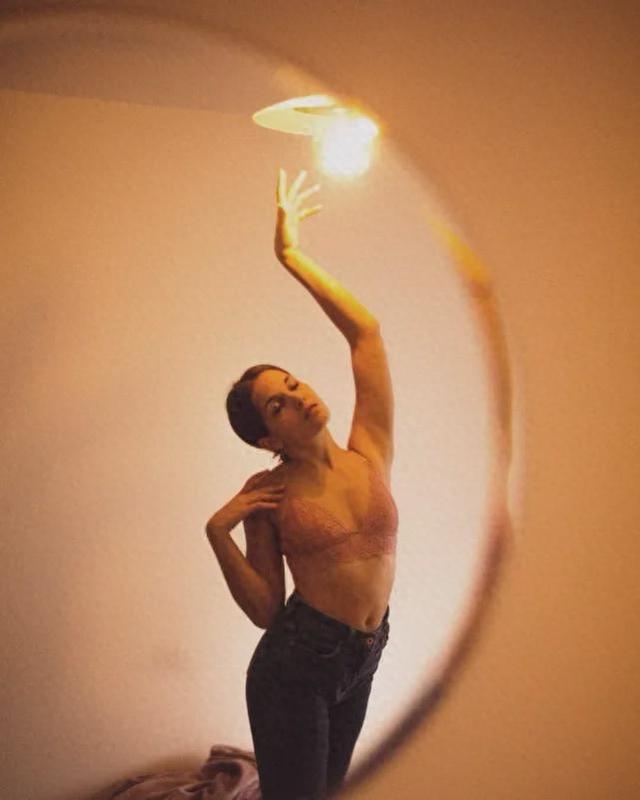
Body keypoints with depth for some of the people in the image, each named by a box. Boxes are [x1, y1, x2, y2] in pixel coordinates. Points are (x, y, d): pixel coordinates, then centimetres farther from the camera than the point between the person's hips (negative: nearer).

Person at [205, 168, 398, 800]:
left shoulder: (370, 454, -2)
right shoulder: (269, 493, -7)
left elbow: (365, 331, -5)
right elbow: (266, 609, -7)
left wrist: (292, 256, -3)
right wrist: (219, 533, -18)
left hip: (359, 664, 4)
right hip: (294, 664, -4)